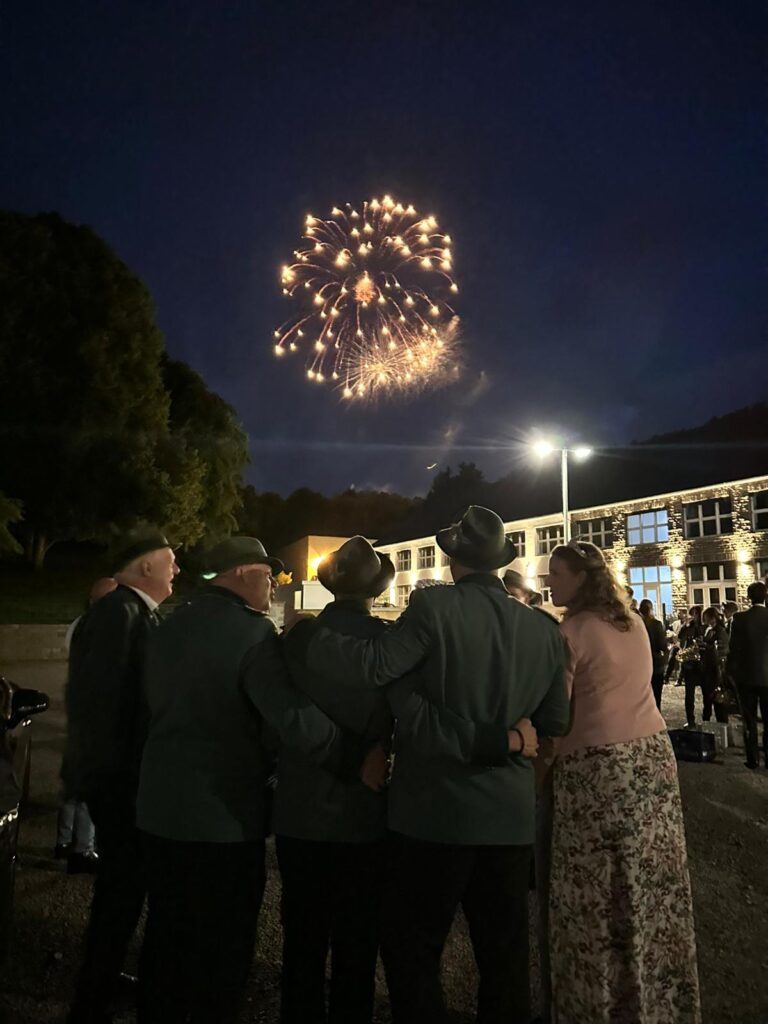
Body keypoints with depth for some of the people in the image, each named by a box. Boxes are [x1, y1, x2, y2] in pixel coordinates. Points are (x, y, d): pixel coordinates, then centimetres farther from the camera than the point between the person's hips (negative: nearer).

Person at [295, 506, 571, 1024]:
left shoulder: (435, 605, -14)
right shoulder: (544, 627, 1)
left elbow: (373, 664, -23)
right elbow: (555, 722, 6)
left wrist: (308, 633, -10)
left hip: (437, 810, -5)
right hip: (511, 814, 5)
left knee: (411, 949, 13)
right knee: (505, 955, 19)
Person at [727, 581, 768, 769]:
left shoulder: (740, 618, -10)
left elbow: (733, 648, -8)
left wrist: (731, 672, 4)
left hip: (746, 675, -1)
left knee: (749, 719, 9)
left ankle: (753, 758, 11)